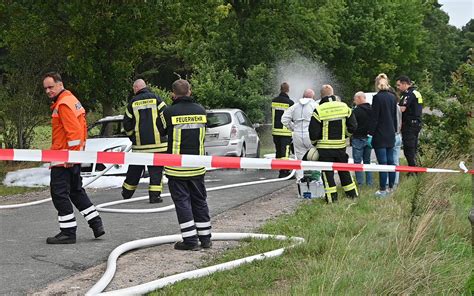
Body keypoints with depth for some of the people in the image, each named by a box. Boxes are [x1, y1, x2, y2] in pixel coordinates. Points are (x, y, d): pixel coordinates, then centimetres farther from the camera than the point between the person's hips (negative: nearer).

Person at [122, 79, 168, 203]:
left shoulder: (133, 103, 2)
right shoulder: (156, 99, -2)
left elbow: (126, 123, 6)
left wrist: (132, 136, 21)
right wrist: (162, 132, 9)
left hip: (139, 143, 2)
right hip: (157, 142, -2)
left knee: (135, 169, 14)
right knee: (156, 169, 3)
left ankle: (126, 193, 25)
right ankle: (154, 195, -3)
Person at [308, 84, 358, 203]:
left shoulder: (319, 110, -12)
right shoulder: (345, 107, 1)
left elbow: (313, 133, -10)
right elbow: (353, 127, 4)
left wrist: (314, 142, 9)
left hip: (325, 148, -4)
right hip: (341, 146, 4)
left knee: (327, 173, 4)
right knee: (344, 171, 17)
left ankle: (332, 198, 2)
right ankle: (353, 195, 24)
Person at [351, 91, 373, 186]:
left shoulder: (356, 111, -16)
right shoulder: (372, 110, 5)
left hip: (358, 139, -7)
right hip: (369, 138, 7)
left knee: (358, 162, 0)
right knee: (367, 161, 15)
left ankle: (360, 183, -2)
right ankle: (369, 183, 16)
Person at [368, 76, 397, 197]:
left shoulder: (377, 97, -14)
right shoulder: (392, 97, 7)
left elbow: (375, 117, -14)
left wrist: (371, 131, -7)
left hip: (380, 135, -7)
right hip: (391, 134, 7)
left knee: (382, 162, -6)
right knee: (390, 161, 13)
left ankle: (383, 190, -4)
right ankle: (391, 187, 19)